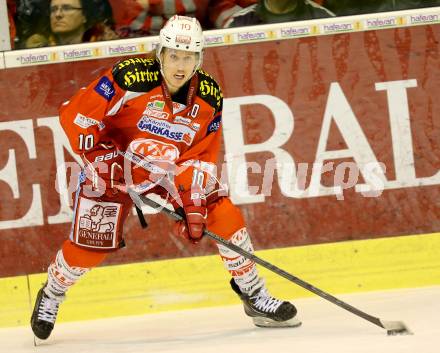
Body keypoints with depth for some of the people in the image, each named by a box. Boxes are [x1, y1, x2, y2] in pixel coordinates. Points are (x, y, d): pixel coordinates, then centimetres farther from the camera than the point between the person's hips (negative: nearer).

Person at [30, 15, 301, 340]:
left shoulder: (210, 97, -12)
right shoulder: (131, 77, -27)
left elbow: (201, 156, -6)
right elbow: (75, 115, -23)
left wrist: (193, 203, -17)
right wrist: (100, 160, -24)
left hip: (170, 167, 4)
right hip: (113, 165, -4)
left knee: (224, 215, -10)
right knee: (91, 244, -9)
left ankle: (255, 295, 6)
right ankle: (50, 297, 21)